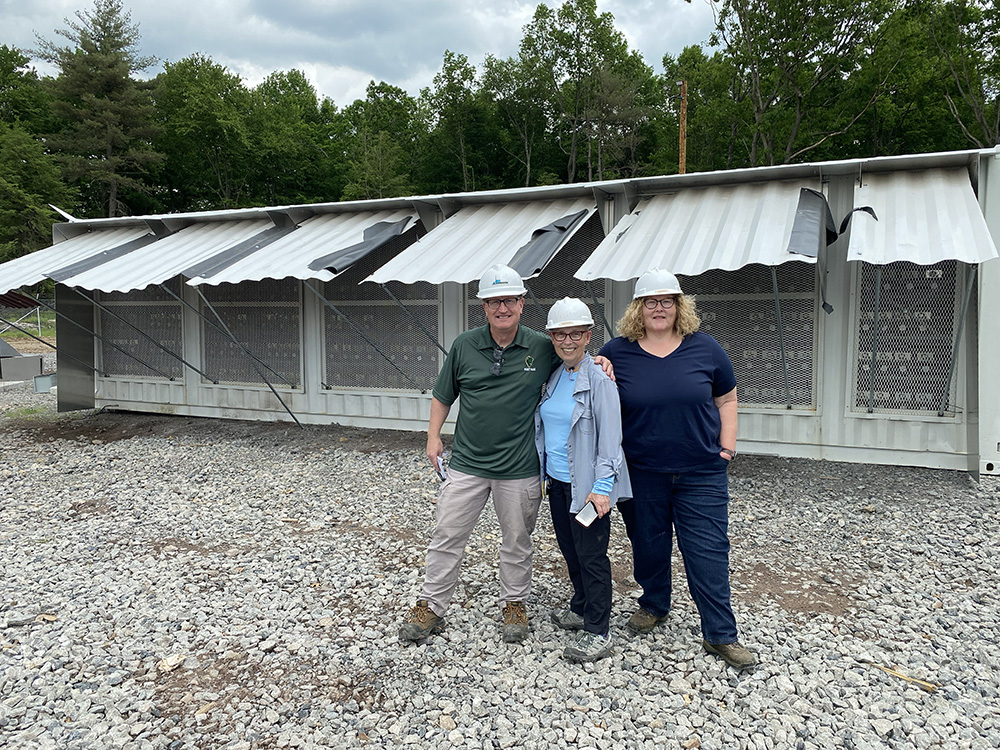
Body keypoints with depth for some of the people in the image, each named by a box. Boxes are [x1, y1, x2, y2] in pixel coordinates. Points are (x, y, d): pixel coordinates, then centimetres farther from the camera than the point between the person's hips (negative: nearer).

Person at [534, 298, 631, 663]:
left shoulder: (599, 379, -14)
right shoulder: (553, 377, 8)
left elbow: (610, 437, -16)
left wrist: (602, 488, -20)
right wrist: (541, 471, 16)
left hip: (586, 485, -7)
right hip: (556, 480, 7)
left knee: (591, 555, 0)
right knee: (570, 550, 19)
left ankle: (598, 633, 11)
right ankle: (581, 609, 37)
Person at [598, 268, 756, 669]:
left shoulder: (704, 347, 0)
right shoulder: (617, 352, -2)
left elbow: (726, 399, 9)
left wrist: (727, 444, 2)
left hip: (701, 474, 0)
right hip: (641, 474, 1)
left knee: (708, 552, 1)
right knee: (649, 545, 15)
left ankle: (720, 635, 15)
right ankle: (653, 605, 40)